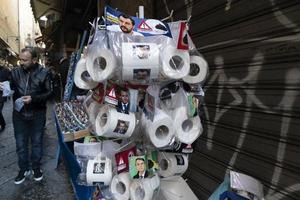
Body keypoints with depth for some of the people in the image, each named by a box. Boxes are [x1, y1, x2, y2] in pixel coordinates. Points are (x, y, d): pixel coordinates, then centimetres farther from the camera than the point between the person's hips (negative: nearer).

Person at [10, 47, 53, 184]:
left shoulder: (44, 73, -10)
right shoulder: (15, 72, -3)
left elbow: (49, 93, -8)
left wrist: (33, 99, -20)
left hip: (37, 115, -2)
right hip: (19, 114, 2)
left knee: (37, 142, 13)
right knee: (20, 143, 13)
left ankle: (36, 167, 33)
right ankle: (24, 169, 32)